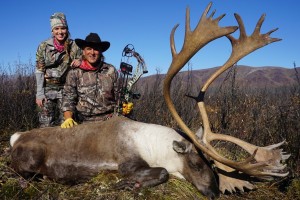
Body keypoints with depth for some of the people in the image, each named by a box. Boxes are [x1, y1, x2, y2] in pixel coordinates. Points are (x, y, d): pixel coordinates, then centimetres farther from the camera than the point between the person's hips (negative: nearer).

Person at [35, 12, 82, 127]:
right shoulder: (43, 46, -2)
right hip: (47, 89, -1)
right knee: (46, 125, -2)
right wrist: (39, 94, -6)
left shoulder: (74, 46, 0)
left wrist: (79, 62, -16)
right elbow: (39, 71, -1)